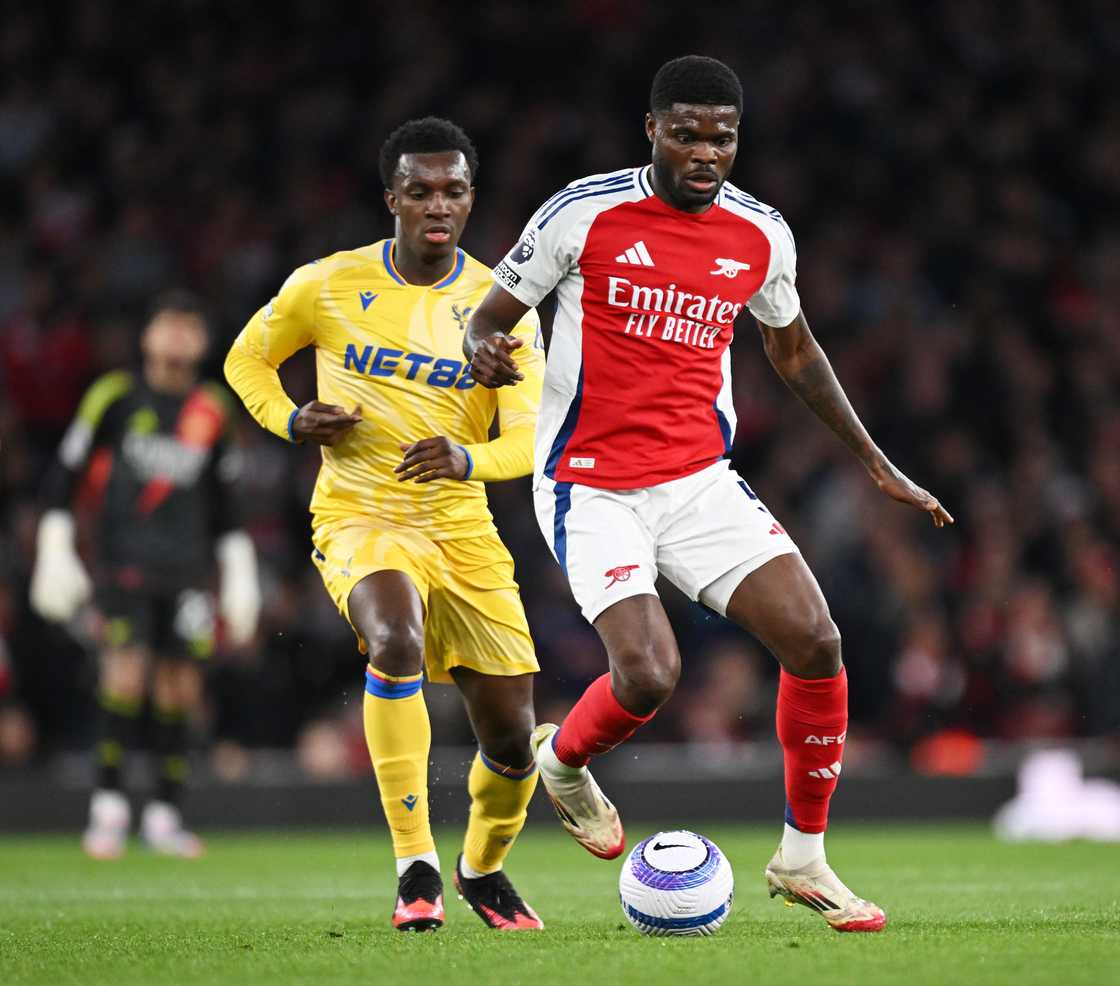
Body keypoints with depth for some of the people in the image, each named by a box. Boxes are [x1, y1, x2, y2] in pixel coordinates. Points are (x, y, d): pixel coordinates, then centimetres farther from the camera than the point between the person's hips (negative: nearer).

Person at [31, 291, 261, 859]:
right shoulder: (115, 397, 1)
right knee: (126, 674, -17)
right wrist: (55, 552, -3)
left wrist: (239, 577, 17)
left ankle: (165, 814, 8)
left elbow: (224, 509, 21)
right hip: (123, 566, -3)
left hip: (186, 572, 4)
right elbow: (64, 476, 4)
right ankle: (108, 805, -10)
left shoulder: (213, 412, 12)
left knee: (180, 689, 0)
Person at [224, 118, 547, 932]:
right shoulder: (328, 285, -3)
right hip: (359, 518, -2)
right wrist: (291, 421, -7)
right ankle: (416, 866, -30)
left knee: (512, 741, 2)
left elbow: (533, 435, -10)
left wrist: (470, 458, -32)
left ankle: (484, 869, 35)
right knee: (397, 639, -36)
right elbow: (247, 359, 14)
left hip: (463, 528, 3)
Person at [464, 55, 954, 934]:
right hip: (591, 488, -4)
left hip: (702, 480, 4)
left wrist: (877, 465, 22)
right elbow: (491, 313, 1)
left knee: (815, 640, -12)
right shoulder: (585, 214, -9)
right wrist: (484, 350, -24)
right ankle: (563, 760, 16)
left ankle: (804, 858, 6)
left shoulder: (761, 234, 4)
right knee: (648, 675, -21)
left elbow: (792, 347, 22)